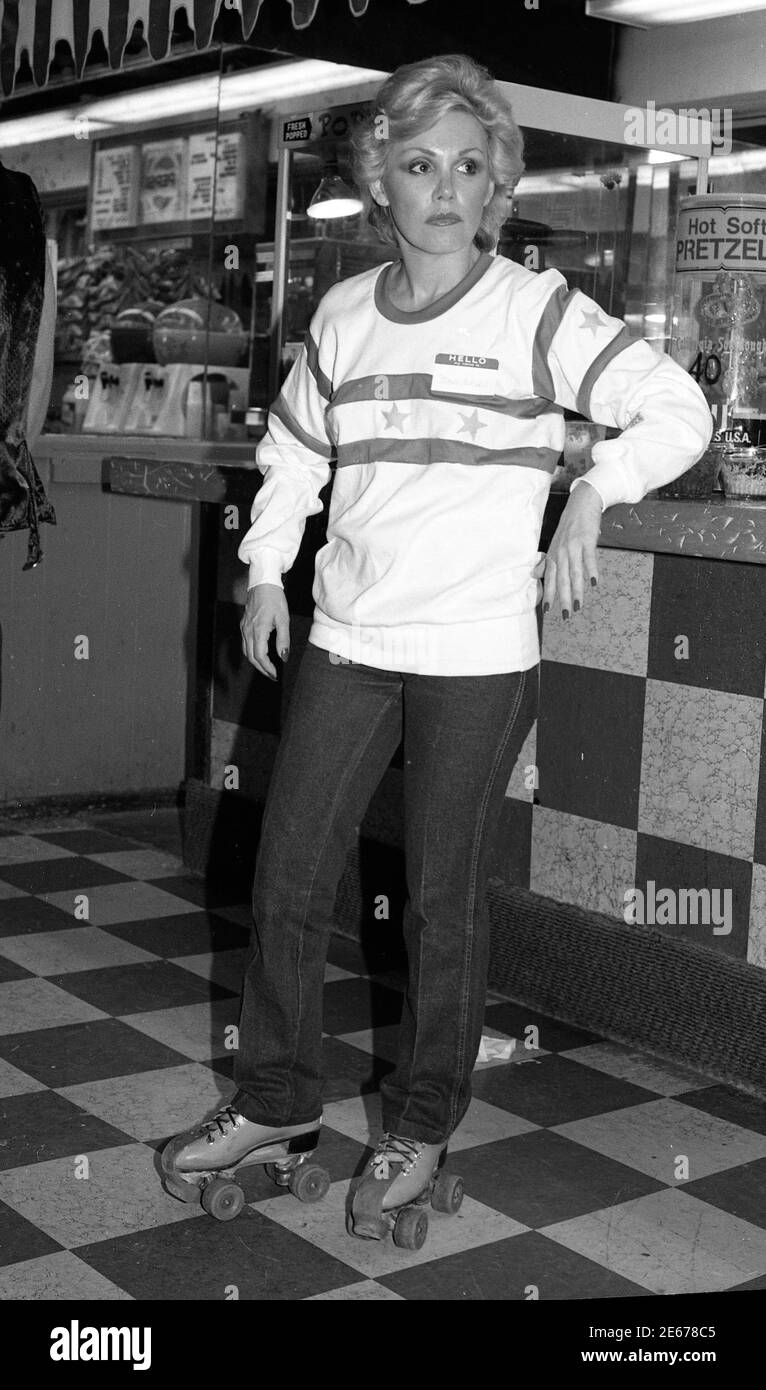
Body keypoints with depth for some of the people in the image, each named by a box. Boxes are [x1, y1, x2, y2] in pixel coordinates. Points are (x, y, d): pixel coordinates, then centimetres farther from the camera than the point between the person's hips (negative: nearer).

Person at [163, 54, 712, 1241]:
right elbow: (294, 449, 19)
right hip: (346, 643, 4)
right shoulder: (344, 313, 7)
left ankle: (421, 1129, 24)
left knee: (443, 898, 5)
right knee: (287, 876, 8)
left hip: (478, 656, -4)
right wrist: (266, 575, 11)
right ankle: (278, 1100, 28)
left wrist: (589, 497, -24)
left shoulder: (537, 310, -6)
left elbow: (678, 410, -10)